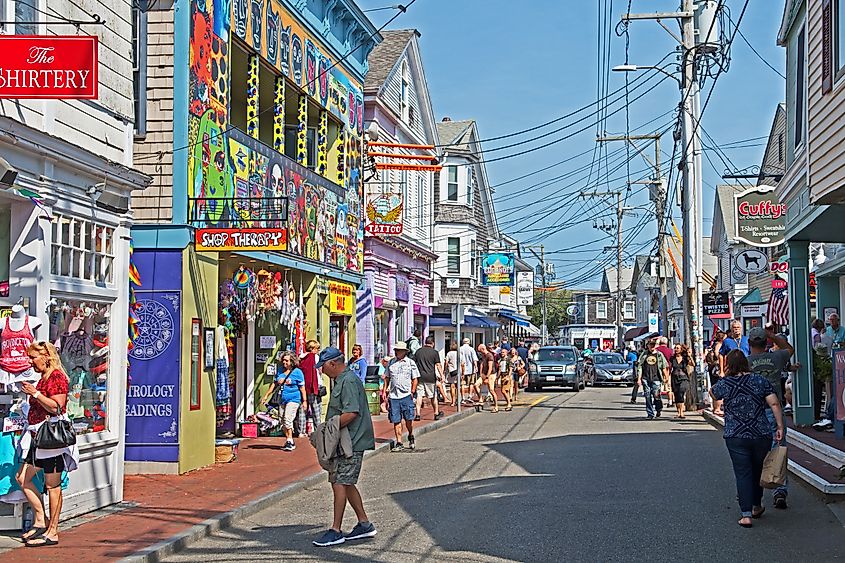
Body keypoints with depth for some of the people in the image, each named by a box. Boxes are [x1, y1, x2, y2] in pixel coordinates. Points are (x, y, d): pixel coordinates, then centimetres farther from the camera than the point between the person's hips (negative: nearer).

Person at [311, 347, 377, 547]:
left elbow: (351, 413, -26)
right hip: (344, 442, 11)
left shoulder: (348, 381, -16)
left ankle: (336, 531, -3)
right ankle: (364, 524, 22)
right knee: (345, 483, 14)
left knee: (340, 483, -8)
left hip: (351, 442, -11)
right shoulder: (340, 380, 18)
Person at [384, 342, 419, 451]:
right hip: (393, 396, 2)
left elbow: (415, 379, 7)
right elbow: (387, 378, 19)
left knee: (408, 419, -1)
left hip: (406, 395, -2)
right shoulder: (391, 363, 12)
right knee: (396, 421, 1)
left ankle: (411, 437, 26)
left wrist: (412, 392, -1)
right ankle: (399, 443, 6)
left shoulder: (410, 362, 5)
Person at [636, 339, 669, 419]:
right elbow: (639, 367, 10)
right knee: (648, 397, 1)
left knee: (656, 395, -11)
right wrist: (639, 379, 4)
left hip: (656, 379, -2)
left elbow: (664, 367, 11)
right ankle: (650, 414, 9)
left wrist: (666, 377, 6)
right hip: (646, 379, 2)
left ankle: (658, 409, 15)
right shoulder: (644, 355, 11)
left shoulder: (659, 355, 9)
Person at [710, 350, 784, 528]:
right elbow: (774, 404, -5)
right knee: (758, 471, 19)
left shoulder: (724, 384, -3)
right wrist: (780, 427, -1)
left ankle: (746, 514, -8)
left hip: (736, 438, -2)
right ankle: (756, 507, 35)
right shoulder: (760, 380, 0)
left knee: (743, 474, 0)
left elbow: (712, 393, 19)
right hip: (761, 435, 2)